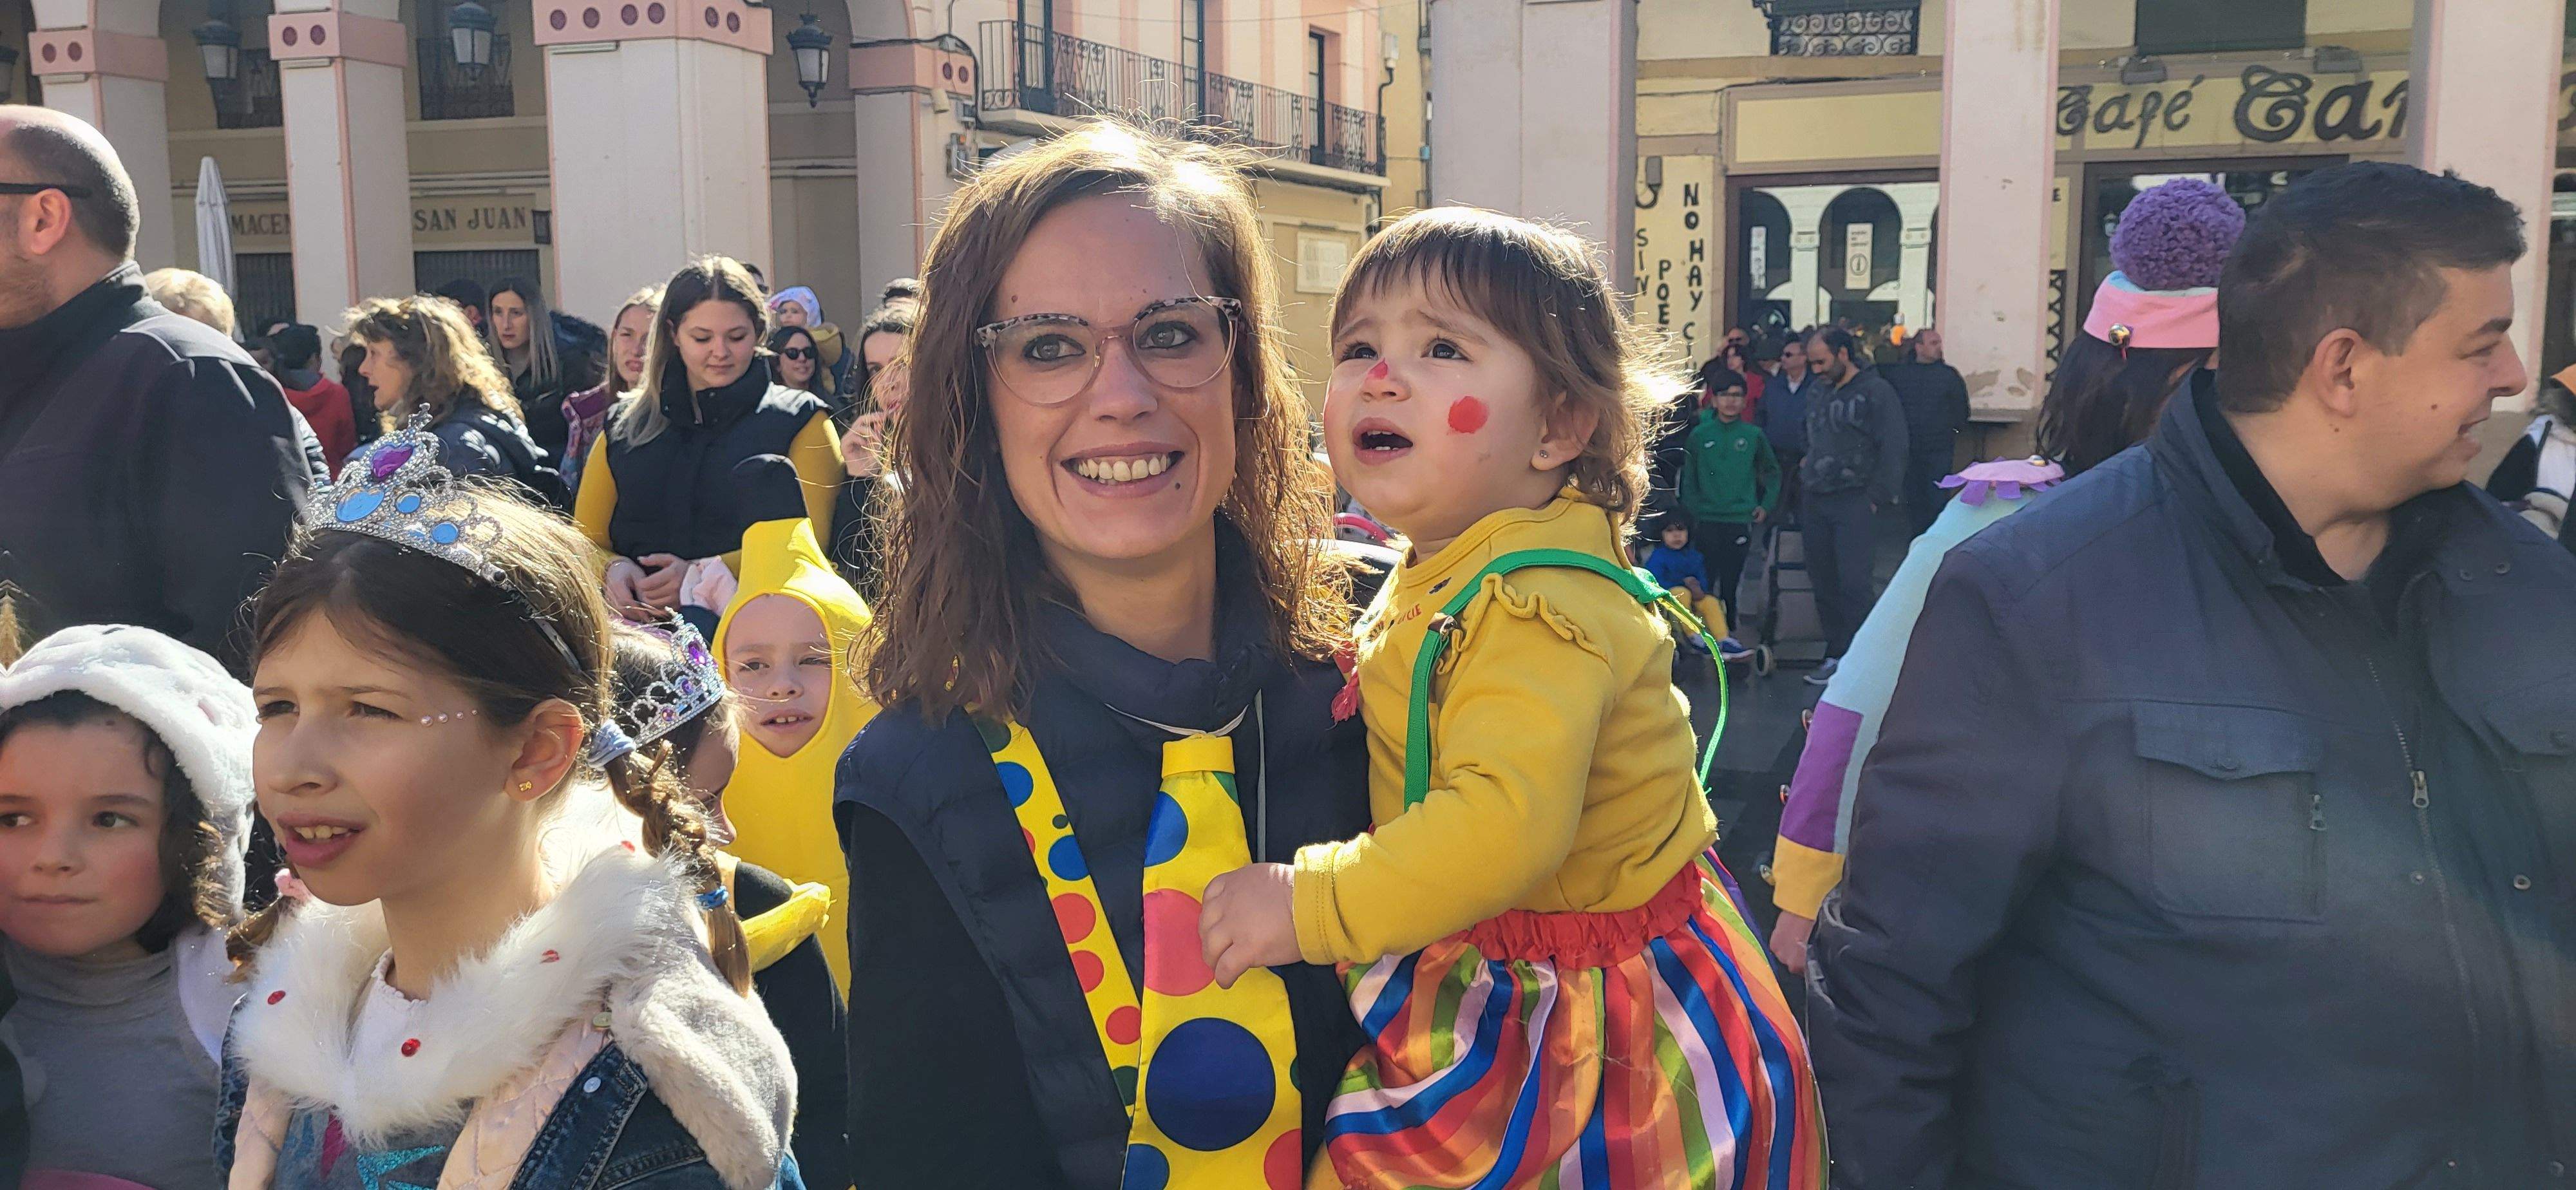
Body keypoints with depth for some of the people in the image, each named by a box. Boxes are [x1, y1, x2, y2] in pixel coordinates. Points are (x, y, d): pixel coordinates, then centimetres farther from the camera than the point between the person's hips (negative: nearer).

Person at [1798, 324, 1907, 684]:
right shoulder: (1817, 393, 15)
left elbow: (1893, 450, -8)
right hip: (1814, 502, 7)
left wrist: (1877, 496, -11)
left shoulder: (1876, 392, -5)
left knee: (1853, 583, -9)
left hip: (1854, 502, -6)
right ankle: (1836, 656, 16)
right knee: (1823, 582, 8)